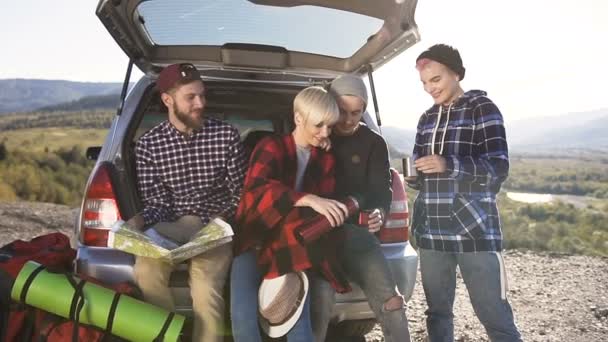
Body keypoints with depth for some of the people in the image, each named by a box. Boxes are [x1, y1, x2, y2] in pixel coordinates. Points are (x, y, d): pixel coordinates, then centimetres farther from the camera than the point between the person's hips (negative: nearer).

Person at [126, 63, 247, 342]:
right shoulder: (148, 145, -1)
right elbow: (157, 202, -4)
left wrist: (222, 220, -12)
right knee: (145, 272, -28)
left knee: (206, 291, -27)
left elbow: (239, 192, 3)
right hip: (171, 226, 1)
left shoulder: (226, 135, -1)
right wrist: (140, 221, -23)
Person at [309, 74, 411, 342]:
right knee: (322, 296, -21)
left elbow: (382, 189, 0)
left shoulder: (373, 143, 7)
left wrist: (380, 213, -23)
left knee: (390, 299, -5)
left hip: (356, 230, 3)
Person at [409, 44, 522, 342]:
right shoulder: (427, 118, 17)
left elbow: (499, 167, -10)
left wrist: (448, 165, -24)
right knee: (437, 311, 9)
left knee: (494, 316, -4)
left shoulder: (482, 108, 0)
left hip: (474, 228, -5)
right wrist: (413, 174, -3)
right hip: (431, 231, 5)